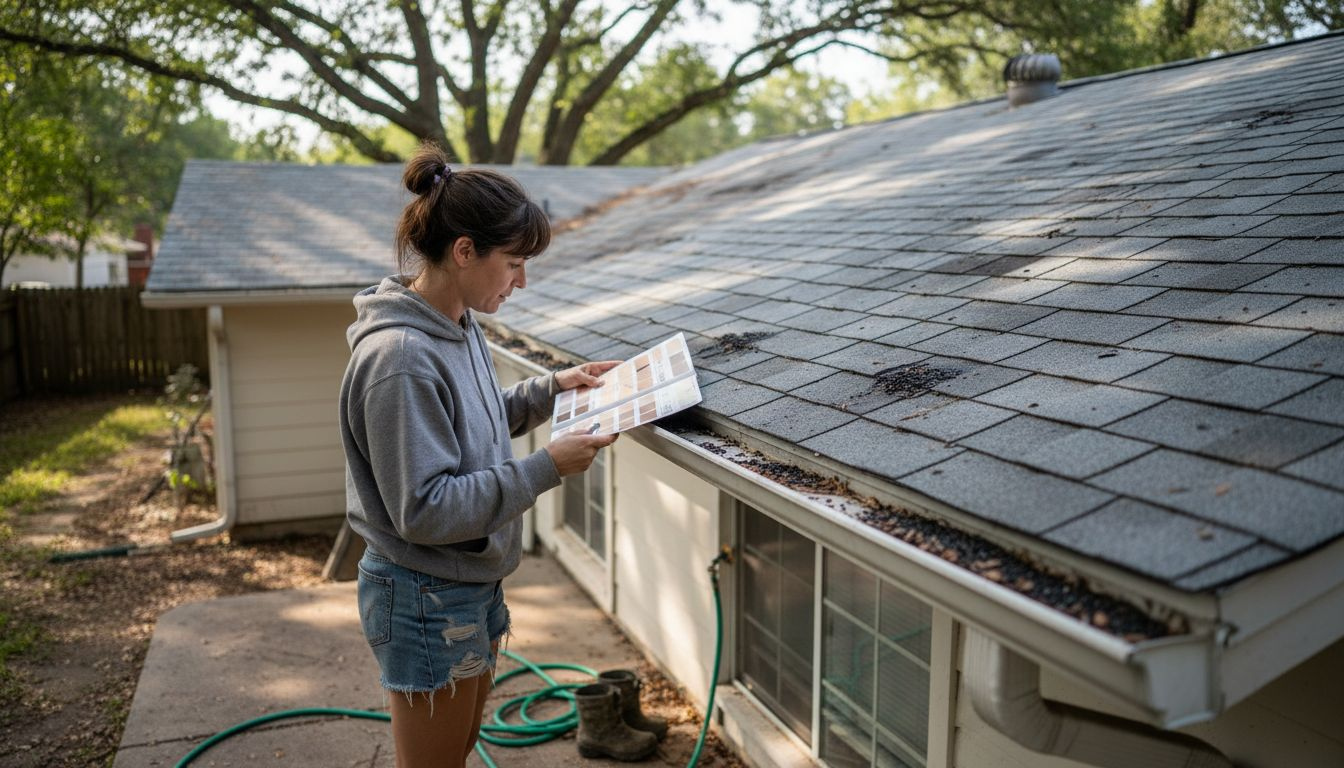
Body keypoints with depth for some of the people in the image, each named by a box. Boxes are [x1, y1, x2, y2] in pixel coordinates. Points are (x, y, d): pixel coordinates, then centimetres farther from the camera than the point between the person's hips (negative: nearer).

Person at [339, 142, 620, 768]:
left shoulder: (458, 327, 1)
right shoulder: (400, 358, -27)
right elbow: (424, 510, -28)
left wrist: (551, 388, 4)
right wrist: (546, 469, -26)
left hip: (473, 586, 9)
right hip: (426, 603, -9)